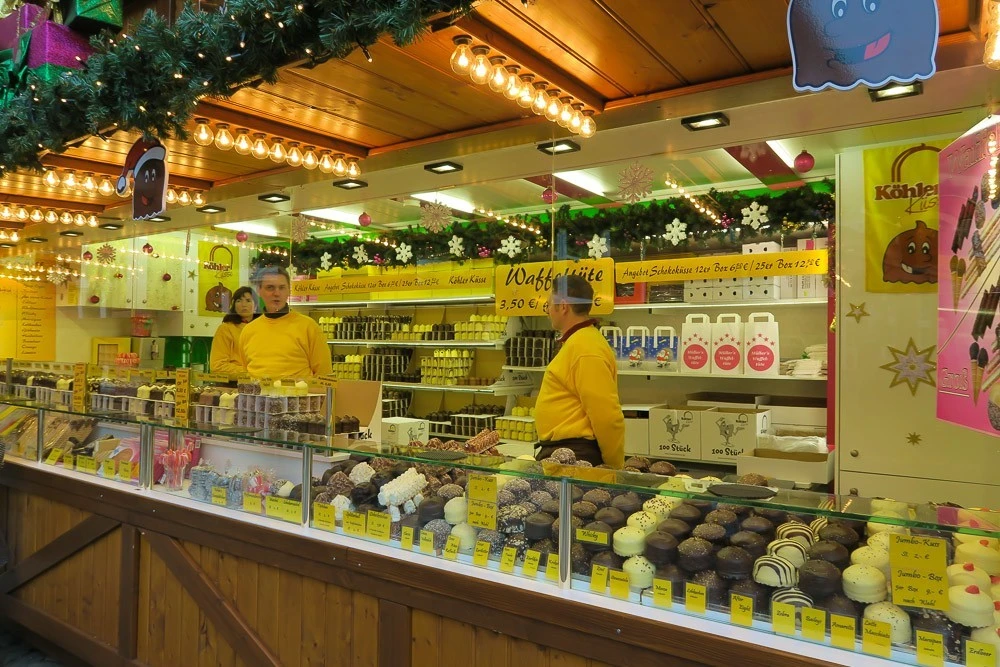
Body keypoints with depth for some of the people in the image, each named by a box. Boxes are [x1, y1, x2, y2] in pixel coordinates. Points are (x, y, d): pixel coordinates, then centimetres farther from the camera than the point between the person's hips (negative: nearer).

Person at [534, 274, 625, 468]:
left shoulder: (586, 350, -20)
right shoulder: (576, 343, 15)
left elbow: (607, 416, -22)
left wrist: (614, 467, -13)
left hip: (573, 455, -10)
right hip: (561, 451, 10)